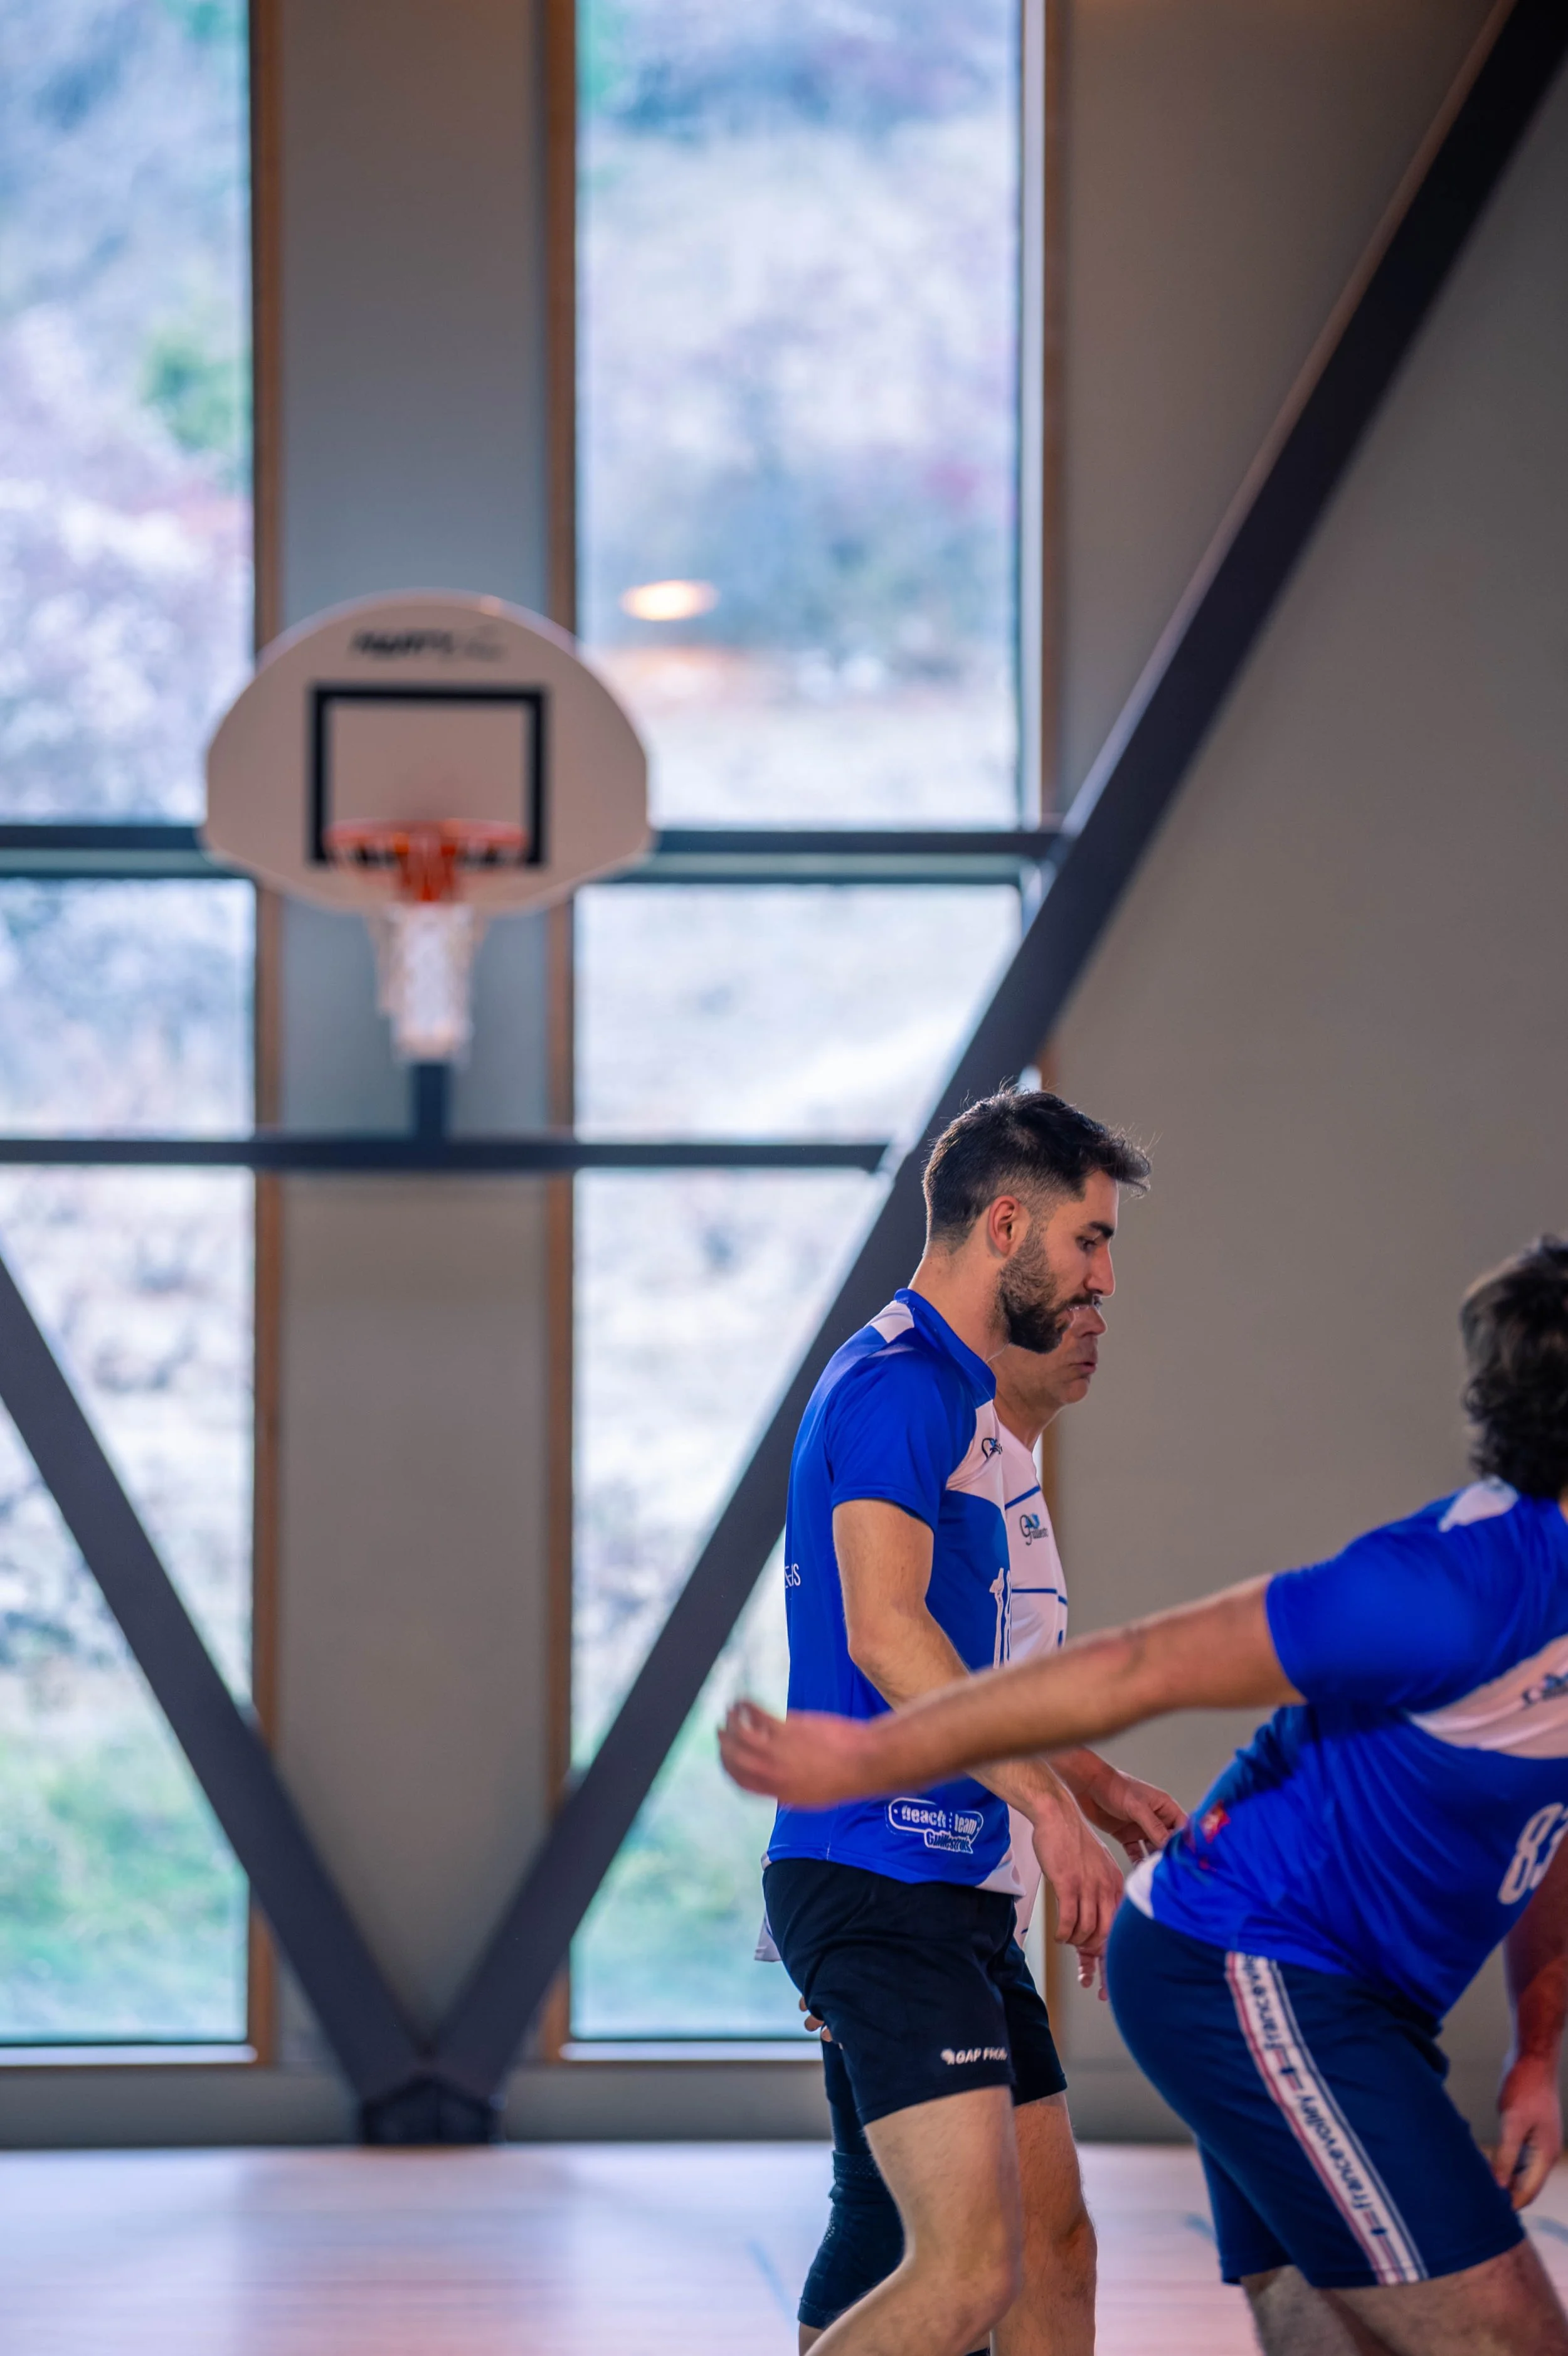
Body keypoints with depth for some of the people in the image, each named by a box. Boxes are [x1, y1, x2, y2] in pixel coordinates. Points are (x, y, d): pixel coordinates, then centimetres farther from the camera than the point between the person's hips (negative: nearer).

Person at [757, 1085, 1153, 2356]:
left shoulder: (956, 1394, 22)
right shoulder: (897, 1383, -11)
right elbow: (883, 1633, -23)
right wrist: (1050, 1803, -26)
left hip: (955, 1889, 11)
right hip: (882, 1879, -11)